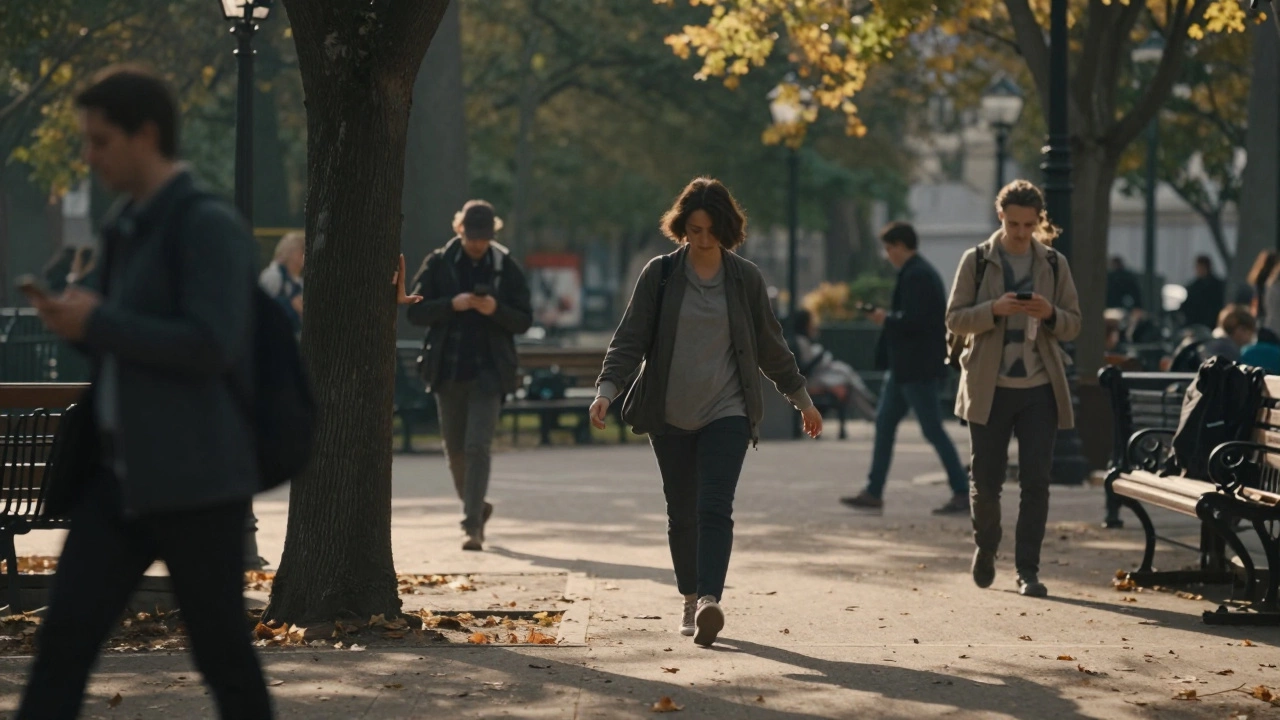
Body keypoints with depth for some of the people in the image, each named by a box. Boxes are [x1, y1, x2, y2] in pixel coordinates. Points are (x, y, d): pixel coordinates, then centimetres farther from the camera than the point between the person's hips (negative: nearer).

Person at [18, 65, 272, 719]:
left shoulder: (209, 225, -12)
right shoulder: (126, 224, 14)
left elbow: (211, 345, -21)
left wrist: (98, 322, -17)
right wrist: (76, 320, 3)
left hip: (194, 476, -8)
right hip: (121, 471, 8)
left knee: (220, 649, 2)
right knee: (65, 633, 2)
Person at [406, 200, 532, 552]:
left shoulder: (507, 267, 2)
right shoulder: (438, 264, 2)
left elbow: (524, 321, 2)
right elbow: (416, 311, -2)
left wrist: (496, 310, -17)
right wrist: (452, 305, -18)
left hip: (489, 372, -2)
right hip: (448, 370, 2)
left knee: (478, 447, -12)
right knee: (455, 449, 11)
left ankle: (472, 525, -12)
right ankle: (475, 507, 33)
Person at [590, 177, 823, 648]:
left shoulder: (745, 279, 2)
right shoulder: (659, 275, 0)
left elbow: (770, 346, 12)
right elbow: (630, 338, -3)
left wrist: (802, 399, 17)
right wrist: (608, 388, -18)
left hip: (727, 413, -1)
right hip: (671, 416, 1)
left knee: (714, 509, -16)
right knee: (682, 514, 9)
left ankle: (709, 601, -28)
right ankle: (690, 599, 24)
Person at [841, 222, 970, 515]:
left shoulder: (916, 276, -17)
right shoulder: (921, 272, 15)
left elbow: (914, 321, -25)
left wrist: (887, 319, -10)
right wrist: (890, 317, 11)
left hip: (917, 368, -11)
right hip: (905, 367, 11)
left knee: (933, 429, -6)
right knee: (884, 422, 11)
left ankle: (962, 493, -2)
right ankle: (874, 493, 14)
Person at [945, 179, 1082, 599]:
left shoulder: (1054, 264, 6)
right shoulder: (977, 261, 1)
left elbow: (1073, 325, 8)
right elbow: (955, 318, -2)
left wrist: (1049, 314, -14)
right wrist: (995, 309, -19)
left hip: (1039, 388, 1)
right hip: (990, 387, -1)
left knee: (1036, 481, -4)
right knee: (987, 481, 5)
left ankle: (1027, 570, 2)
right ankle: (985, 548, 32)